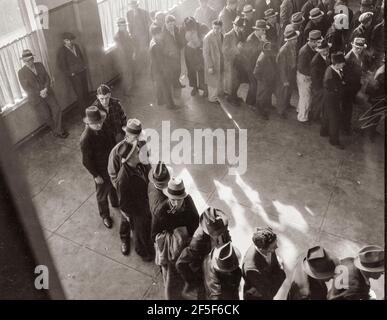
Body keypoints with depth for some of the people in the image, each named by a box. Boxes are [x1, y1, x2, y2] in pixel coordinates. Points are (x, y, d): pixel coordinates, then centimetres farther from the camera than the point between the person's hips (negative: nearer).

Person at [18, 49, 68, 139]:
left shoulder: (40, 65, 0)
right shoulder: (21, 73, -10)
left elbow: (47, 78, 0)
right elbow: (26, 88, -11)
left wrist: (46, 89, -18)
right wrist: (39, 93, -20)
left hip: (47, 93, 3)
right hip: (36, 98, -3)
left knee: (57, 109, -4)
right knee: (47, 116, 5)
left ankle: (58, 130, 13)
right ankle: (56, 131, 29)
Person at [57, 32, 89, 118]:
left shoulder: (76, 46, 8)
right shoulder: (62, 51, -11)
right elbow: (61, 66, -10)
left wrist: (84, 66, 12)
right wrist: (70, 73, -11)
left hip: (83, 71, 6)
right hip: (74, 75, -6)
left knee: (86, 92, 10)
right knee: (80, 95, -3)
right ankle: (83, 115, 7)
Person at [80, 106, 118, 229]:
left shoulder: (102, 127, -14)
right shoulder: (86, 139, -33)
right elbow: (86, 161, -22)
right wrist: (96, 175, -15)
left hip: (113, 163, 6)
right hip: (101, 170, -6)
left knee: (114, 186, 30)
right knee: (102, 194, 18)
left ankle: (115, 202, 60)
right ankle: (105, 216, 43)